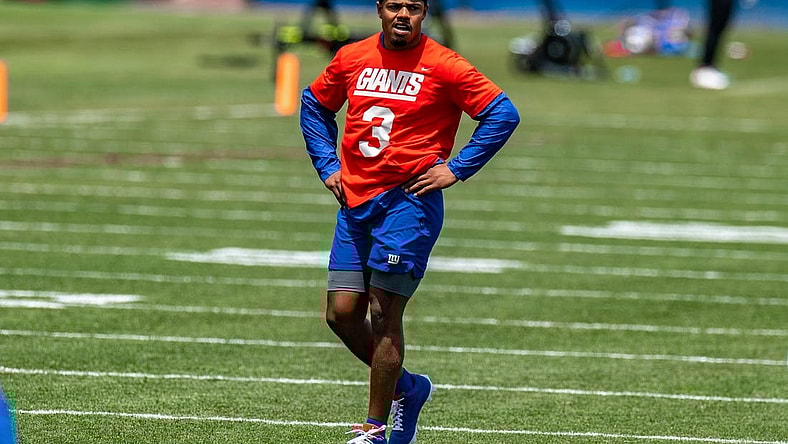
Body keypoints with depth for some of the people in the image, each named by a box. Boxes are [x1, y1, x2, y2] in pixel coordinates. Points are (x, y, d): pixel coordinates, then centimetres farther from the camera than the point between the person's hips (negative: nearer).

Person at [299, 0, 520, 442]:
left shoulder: (443, 66, -7)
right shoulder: (351, 58, 8)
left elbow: (503, 114, -7)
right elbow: (315, 104, 25)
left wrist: (456, 168, -10)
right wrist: (328, 165, 13)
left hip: (409, 202, -5)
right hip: (355, 202, 5)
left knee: (384, 313, -8)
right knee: (342, 312, 2)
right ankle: (406, 388, 25)